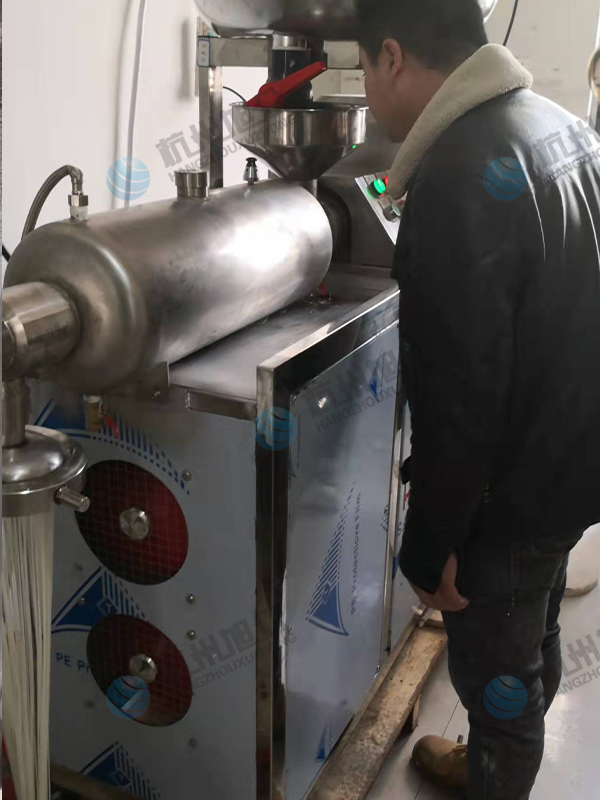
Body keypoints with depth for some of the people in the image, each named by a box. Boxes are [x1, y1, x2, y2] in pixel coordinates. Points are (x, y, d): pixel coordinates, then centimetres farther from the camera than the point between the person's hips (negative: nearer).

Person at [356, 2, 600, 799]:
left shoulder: (460, 178, -28)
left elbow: (458, 392, -27)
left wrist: (431, 542, -16)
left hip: (512, 485, -10)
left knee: (495, 665, 13)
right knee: (532, 641, 27)